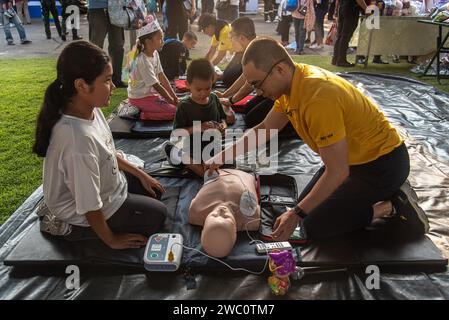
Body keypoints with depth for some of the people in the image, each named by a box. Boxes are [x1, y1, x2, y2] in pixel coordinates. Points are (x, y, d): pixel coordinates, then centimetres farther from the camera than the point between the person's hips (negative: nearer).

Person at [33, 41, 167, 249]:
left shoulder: (91, 109, -14)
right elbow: (90, 207, -29)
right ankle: (77, 230, 7)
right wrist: (111, 240, -14)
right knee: (157, 215, 5)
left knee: (153, 191, 22)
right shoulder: (79, 139, -40)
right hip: (88, 213, -8)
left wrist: (141, 174, 10)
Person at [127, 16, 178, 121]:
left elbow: (162, 76, 3)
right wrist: (171, 101, -17)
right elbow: (156, 85, -23)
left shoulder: (155, 54, 1)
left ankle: (145, 112, 6)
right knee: (174, 111, -18)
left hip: (151, 93, 9)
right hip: (140, 98, -9)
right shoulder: (142, 61, -25)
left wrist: (174, 97, -1)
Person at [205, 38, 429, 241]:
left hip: (382, 164, -9)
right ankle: (384, 195, 16)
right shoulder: (292, 80, -6)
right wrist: (221, 157, 5)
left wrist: (296, 214, -22)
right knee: (307, 206, 14)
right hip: (354, 155, 9)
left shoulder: (318, 99, -34)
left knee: (314, 228, -8)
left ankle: (390, 205, 1)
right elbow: (263, 129, 8)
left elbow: (337, 172, -28)